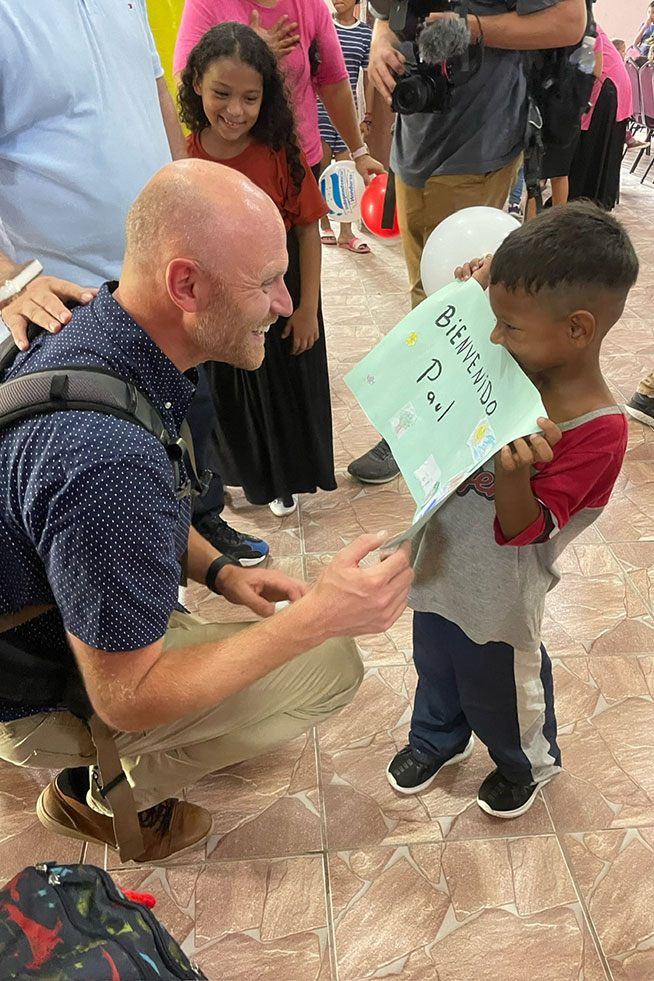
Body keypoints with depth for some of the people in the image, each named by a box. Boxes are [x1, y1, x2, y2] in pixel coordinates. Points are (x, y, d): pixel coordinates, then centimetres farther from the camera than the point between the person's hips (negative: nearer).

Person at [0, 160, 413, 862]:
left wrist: (217, 571, -5)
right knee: (330, 665, -11)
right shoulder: (108, 460, -40)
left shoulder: (89, 332, -9)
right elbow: (126, 699, -29)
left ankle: (104, 765, 18)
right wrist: (316, 618, -31)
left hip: (67, 619, 8)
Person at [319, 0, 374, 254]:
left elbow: (369, 79, 9)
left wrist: (367, 117, 5)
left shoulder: (366, 34, 7)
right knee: (322, 168, 4)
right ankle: (324, 224, 17)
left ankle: (346, 232, 3)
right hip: (319, 107, -1)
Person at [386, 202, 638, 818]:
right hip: (442, 567, 6)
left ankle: (530, 762, 55)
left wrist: (515, 473, -47)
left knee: (499, 689, 22)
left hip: (498, 599, -6)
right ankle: (439, 737, 60)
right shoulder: (517, 367, -11)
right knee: (435, 667, 30)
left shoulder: (597, 432, -29)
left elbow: (522, 529, -26)